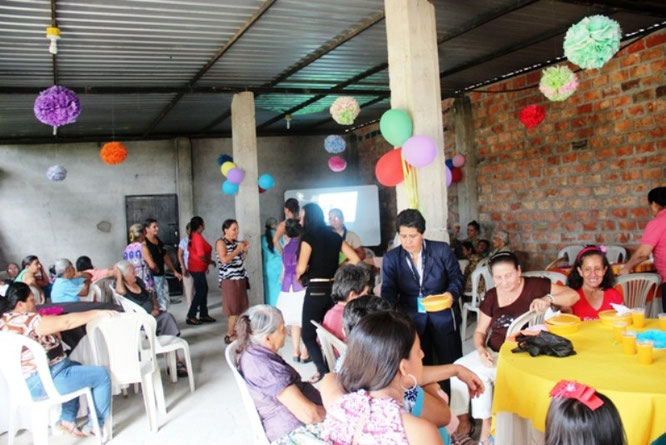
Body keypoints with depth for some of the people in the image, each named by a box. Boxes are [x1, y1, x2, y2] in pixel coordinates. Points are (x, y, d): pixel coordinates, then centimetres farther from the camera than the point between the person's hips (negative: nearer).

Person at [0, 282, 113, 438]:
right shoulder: (28, 320, -23)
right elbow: (67, 321, -23)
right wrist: (98, 313, -14)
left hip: (27, 381, 11)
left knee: (77, 368, 32)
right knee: (101, 375, -1)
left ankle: (67, 419, 29)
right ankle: (96, 424, 15)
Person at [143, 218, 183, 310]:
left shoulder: (158, 240, 11)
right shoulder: (144, 243, -14)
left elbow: (166, 256, 18)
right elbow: (151, 264, -22)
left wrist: (174, 271, 18)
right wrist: (156, 270, -6)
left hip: (161, 275, 9)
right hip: (151, 277, -9)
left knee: (165, 302, 13)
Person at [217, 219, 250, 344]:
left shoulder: (236, 242, 13)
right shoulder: (221, 242, -8)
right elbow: (224, 260, -21)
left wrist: (245, 250, 4)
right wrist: (238, 249, -15)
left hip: (240, 278, 8)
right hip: (229, 280, -8)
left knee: (241, 308, 9)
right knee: (234, 309, -5)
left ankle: (235, 332, 19)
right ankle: (230, 336, 5)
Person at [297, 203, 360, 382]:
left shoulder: (309, 237, -10)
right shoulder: (334, 236, 8)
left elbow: (301, 268, -18)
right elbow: (355, 259, 7)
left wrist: (298, 275, 3)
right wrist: (338, 271, 12)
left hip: (316, 290, -6)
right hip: (333, 288, 7)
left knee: (308, 334, 2)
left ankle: (324, 371, -6)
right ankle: (332, 368, 21)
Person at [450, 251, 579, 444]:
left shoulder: (535, 286, -8)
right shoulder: (491, 296, 5)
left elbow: (573, 295, -12)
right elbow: (480, 331, 9)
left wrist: (548, 299, -30)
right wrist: (481, 349, -13)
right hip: (493, 353, 6)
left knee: (478, 372, -24)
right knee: (458, 368, -14)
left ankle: (486, 427, -6)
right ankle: (463, 422, 0)